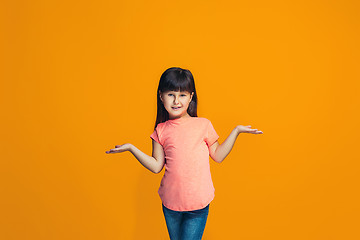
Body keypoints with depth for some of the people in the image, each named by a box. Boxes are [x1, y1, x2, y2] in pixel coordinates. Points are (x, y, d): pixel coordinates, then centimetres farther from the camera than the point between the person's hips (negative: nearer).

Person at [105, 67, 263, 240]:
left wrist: (236, 131, -1)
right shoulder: (161, 130, -1)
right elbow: (156, 166, 2)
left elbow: (217, 156, 4)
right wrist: (131, 148, -3)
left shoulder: (203, 125, -3)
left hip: (198, 205, -2)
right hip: (170, 203, 2)